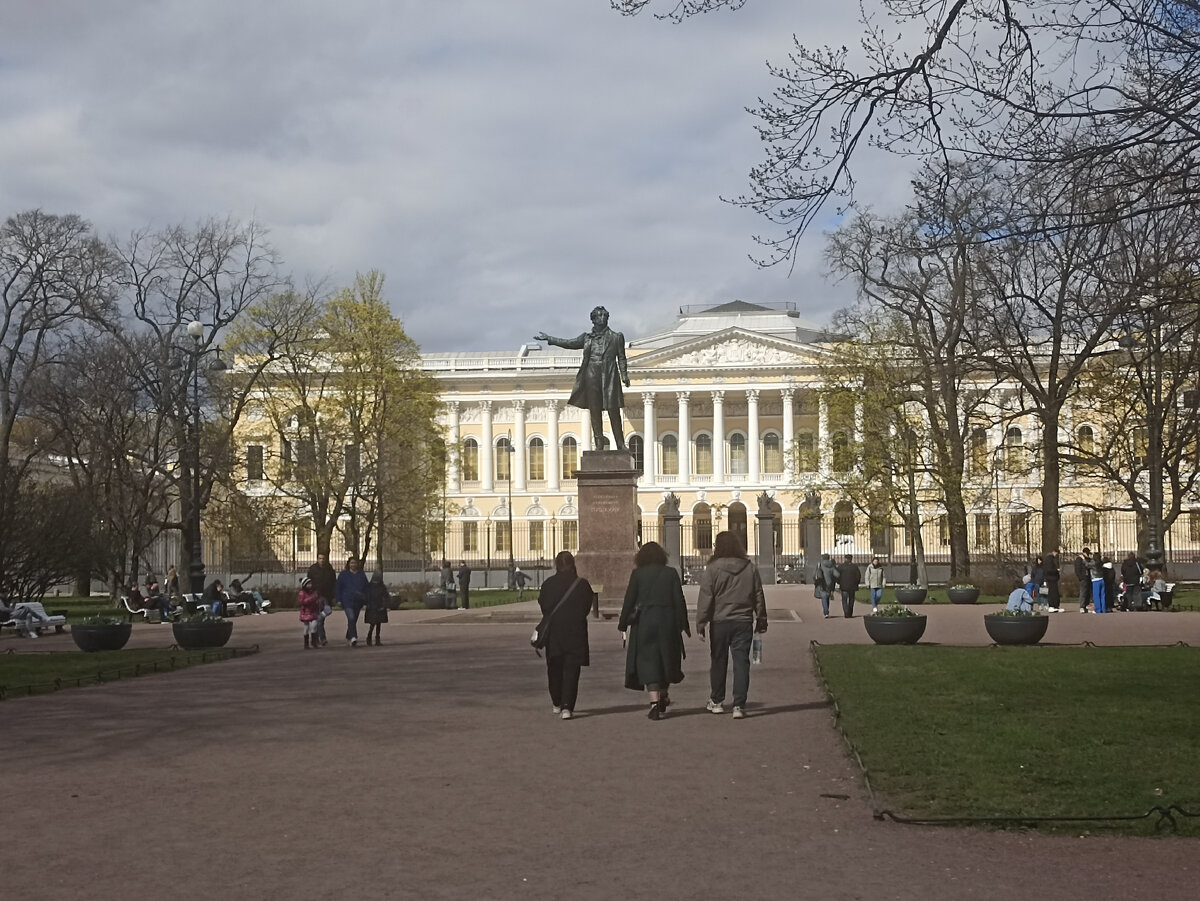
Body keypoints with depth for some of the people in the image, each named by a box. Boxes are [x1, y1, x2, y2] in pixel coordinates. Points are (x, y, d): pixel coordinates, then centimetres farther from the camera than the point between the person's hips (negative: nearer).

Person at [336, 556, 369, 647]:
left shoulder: (362, 575, 11)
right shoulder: (343, 574, 4)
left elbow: (366, 588, 14)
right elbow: (338, 588, 6)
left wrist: (365, 600, 6)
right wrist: (339, 600, -1)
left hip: (358, 602, 4)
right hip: (347, 601, -4)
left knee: (354, 620, 11)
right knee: (351, 618, -20)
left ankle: (348, 638, 27)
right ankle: (353, 637, -28)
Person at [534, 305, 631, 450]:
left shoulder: (616, 337, 9)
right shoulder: (587, 337, 14)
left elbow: (621, 358, 7)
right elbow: (571, 343, 16)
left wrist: (624, 376, -4)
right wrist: (548, 339, 13)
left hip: (609, 378, -2)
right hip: (591, 377, 2)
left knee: (613, 411, -4)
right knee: (594, 411, 1)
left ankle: (620, 444, 0)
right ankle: (598, 443, 4)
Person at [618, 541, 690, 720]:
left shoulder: (638, 574, -2)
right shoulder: (671, 573, 2)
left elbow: (629, 600, -3)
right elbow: (679, 600, 1)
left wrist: (623, 623, 5)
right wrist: (684, 624, 6)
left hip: (644, 622, -2)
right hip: (668, 621, 2)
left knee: (648, 661, -1)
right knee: (666, 659, 18)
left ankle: (655, 702, -13)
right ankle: (664, 697, 31)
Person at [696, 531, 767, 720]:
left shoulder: (713, 569, -9)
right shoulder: (750, 568, 2)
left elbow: (705, 598, -9)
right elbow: (759, 596, 7)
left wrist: (700, 624, -4)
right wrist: (761, 620, 17)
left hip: (719, 622, -2)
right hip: (743, 621, 2)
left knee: (718, 661, 13)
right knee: (741, 662, 2)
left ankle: (717, 701, 24)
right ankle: (739, 705, -2)